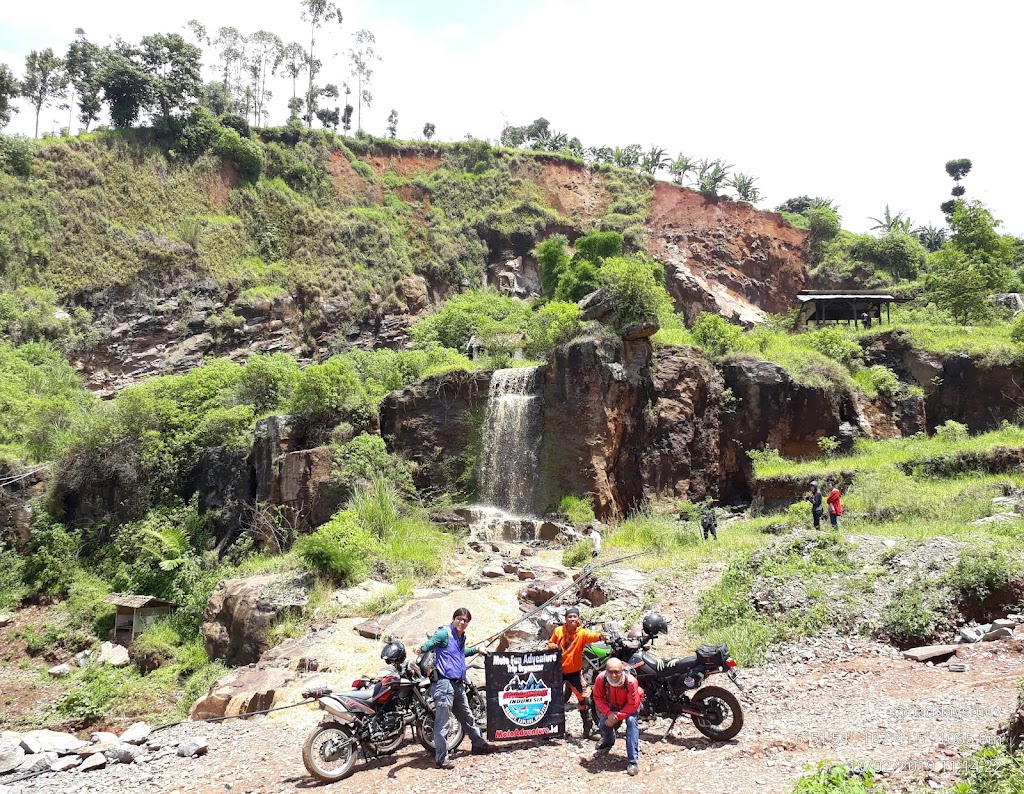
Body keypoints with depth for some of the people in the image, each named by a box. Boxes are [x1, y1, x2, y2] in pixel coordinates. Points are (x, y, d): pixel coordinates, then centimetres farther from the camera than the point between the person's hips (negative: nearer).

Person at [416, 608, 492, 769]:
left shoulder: (461, 637, 17)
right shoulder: (444, 633, -10)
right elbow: (430, 643, -26)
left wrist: (476, 650, 41)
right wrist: (421, 648, -47)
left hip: (459, 684, 9)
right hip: (444, 682, -9)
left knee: (467, 717, 24)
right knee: (442, 723, -7)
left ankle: (479, 745, 40)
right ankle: (441, 758, -1)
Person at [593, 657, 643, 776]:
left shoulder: (631, 681, -38)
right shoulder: (601, 679, -30)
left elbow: (633, 704, -28)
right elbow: (598, 697, -15)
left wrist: (617, 717, -31)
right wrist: (608, 713, -29)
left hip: (629, 705, -3)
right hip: (611, 705, 3)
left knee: (631, 721, -28)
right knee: (604, 722, -15)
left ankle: (632, 761, -28)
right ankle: (608, 741, 26)